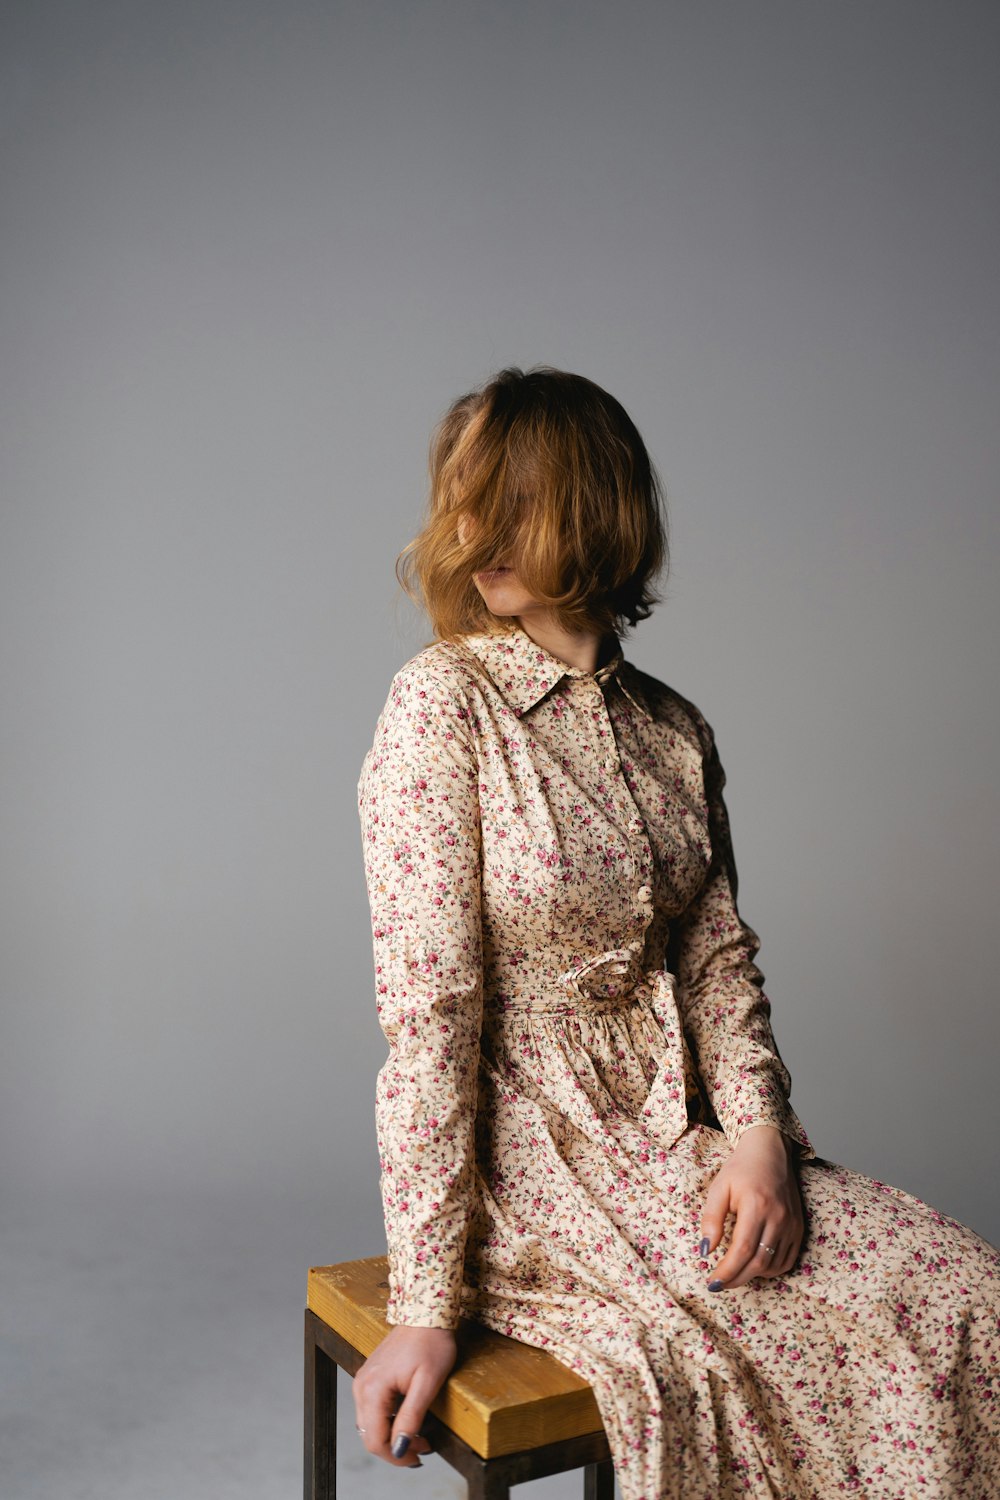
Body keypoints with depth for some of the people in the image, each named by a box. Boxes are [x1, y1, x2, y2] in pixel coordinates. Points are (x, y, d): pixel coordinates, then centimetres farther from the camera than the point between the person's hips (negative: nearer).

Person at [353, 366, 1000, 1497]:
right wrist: (426, 1305, -17)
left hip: (673, 1137, 6)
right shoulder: (442, 703, -11)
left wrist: (758, 1131, -10)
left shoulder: (674, 729, 7)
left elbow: (717, 955, 9)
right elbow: (427, 1009, -16)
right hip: (521, 1154, -5)